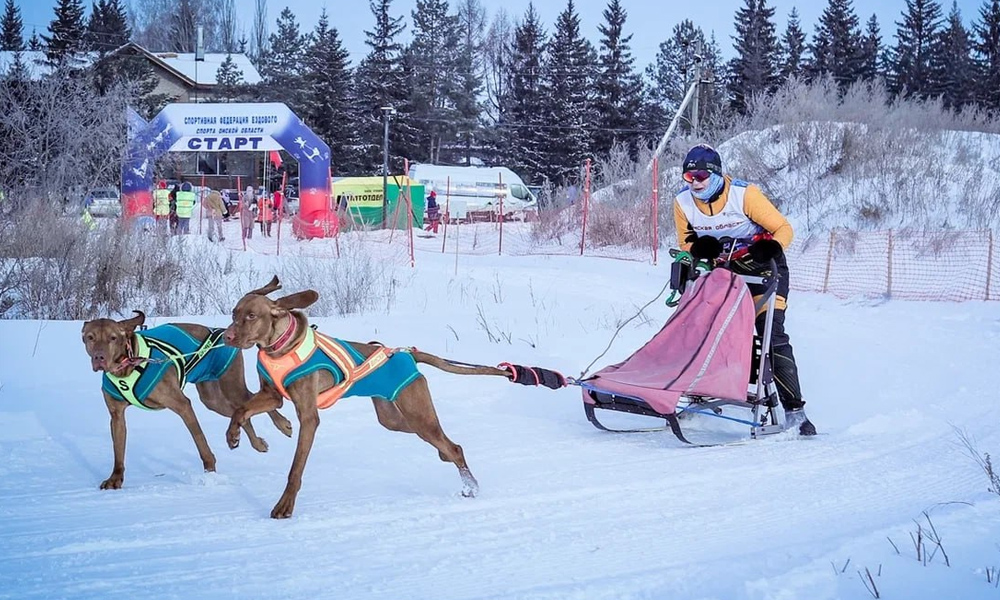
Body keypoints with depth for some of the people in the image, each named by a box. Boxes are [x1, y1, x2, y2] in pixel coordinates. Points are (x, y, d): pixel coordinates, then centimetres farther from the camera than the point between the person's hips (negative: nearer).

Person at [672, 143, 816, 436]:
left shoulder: (744, 194, -21)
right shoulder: (683, 202, -9)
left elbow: (783, 229, -16)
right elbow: (685, 244, 3)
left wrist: (770, 247, -38)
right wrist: (699, 249, -22)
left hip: (763, 270, -5)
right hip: (722, 272, 5)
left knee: (772, 335, -15)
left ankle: (794, 409, -13)